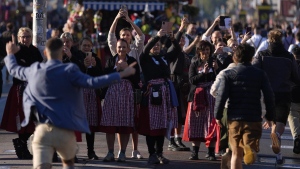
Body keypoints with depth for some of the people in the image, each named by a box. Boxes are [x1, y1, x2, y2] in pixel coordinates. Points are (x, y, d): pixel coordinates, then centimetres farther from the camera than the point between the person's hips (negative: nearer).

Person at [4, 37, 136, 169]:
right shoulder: (69, 71, -7)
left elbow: (14, 69, 25)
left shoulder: (35, 70, 6)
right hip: (64, 131, -1)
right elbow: (92, 82, -19)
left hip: (42, 129, 1)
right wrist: (122, 74, -15)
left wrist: (10, 54, 47)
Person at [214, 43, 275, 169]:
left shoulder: (227, 74, 0)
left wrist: (218, 116, 2)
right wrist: (270, 117, 11)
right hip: (254, 119, 0)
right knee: (250, 144, 0)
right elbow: (269, 96, 1)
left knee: (236, 154, 11)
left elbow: (221, 96, -8)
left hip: (234, 118, 0)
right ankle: (249, 149, -35)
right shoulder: (260, 74, 4)